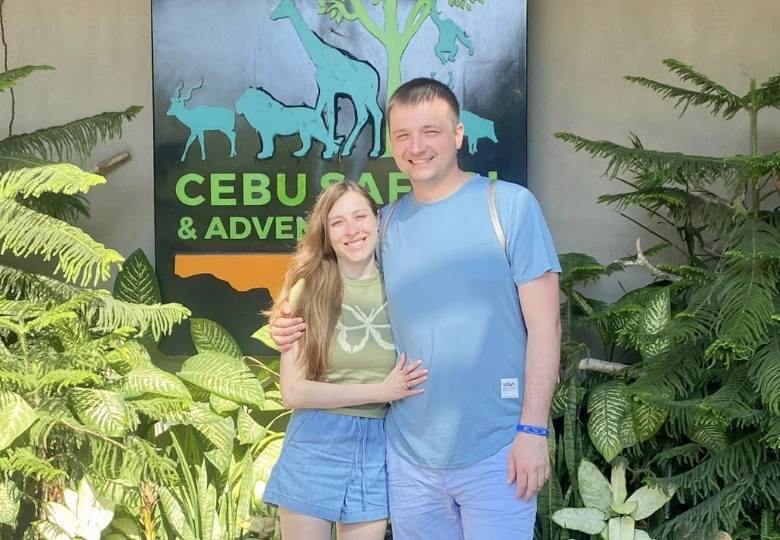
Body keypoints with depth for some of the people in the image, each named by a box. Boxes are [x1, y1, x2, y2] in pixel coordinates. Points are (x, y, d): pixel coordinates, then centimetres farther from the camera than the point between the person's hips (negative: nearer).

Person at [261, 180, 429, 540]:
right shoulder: (308, 290, -5)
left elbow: (417, 378, 8)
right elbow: (293, 391, -10)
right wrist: (381, 391, -15)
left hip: (377, 447, 2)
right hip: (315, 444, -1)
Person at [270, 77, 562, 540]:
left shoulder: (511, 205, -7)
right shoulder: (386, 224, 7)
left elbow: (544, 325, -9)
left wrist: (534, 429, -14)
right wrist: (298, 327, -1)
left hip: (495, 453, -4)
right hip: (409, 455, 5)